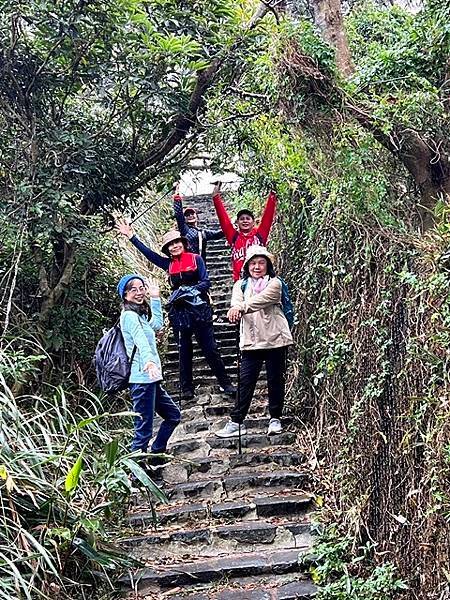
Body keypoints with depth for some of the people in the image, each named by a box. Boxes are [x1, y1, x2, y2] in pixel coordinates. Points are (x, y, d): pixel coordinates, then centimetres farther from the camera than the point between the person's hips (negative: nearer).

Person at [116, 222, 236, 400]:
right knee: (184, 351, 8)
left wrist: (190, 290, -20)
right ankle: (187, 388, 16)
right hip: (179, 311, 3)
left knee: (210, 349, -1)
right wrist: (131, 236, 13)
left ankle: (226, 383, 8)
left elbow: (206, 282, -5)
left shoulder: (196, 259, 1)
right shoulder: (168, 264, 11)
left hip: (199, 310, -3)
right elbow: (148, 252, 14)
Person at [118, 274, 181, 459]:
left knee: (173, 415, 21)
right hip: (142, 380, -10)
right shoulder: (129, 315, -12)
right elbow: (140, 340, -30)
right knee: (144, 431, -8)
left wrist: (155, 298, 31)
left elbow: (158, 324, 34)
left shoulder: (139, 315, 18)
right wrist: (149, 361, -47)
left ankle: (155, 455, 29)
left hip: (151, 380, 10)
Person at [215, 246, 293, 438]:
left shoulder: (274, 283, 0)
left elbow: (260, 299, -19)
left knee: (275, 381, 6)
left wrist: (241, 307, -35)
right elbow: (236, 302, -10)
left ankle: (275, 418, 20)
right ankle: (236, 421, 6)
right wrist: (235, 310, -35)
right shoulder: (241, 285, 11)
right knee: (245, 381, 0)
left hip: (275, 340, -2)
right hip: (251, 341, 2)